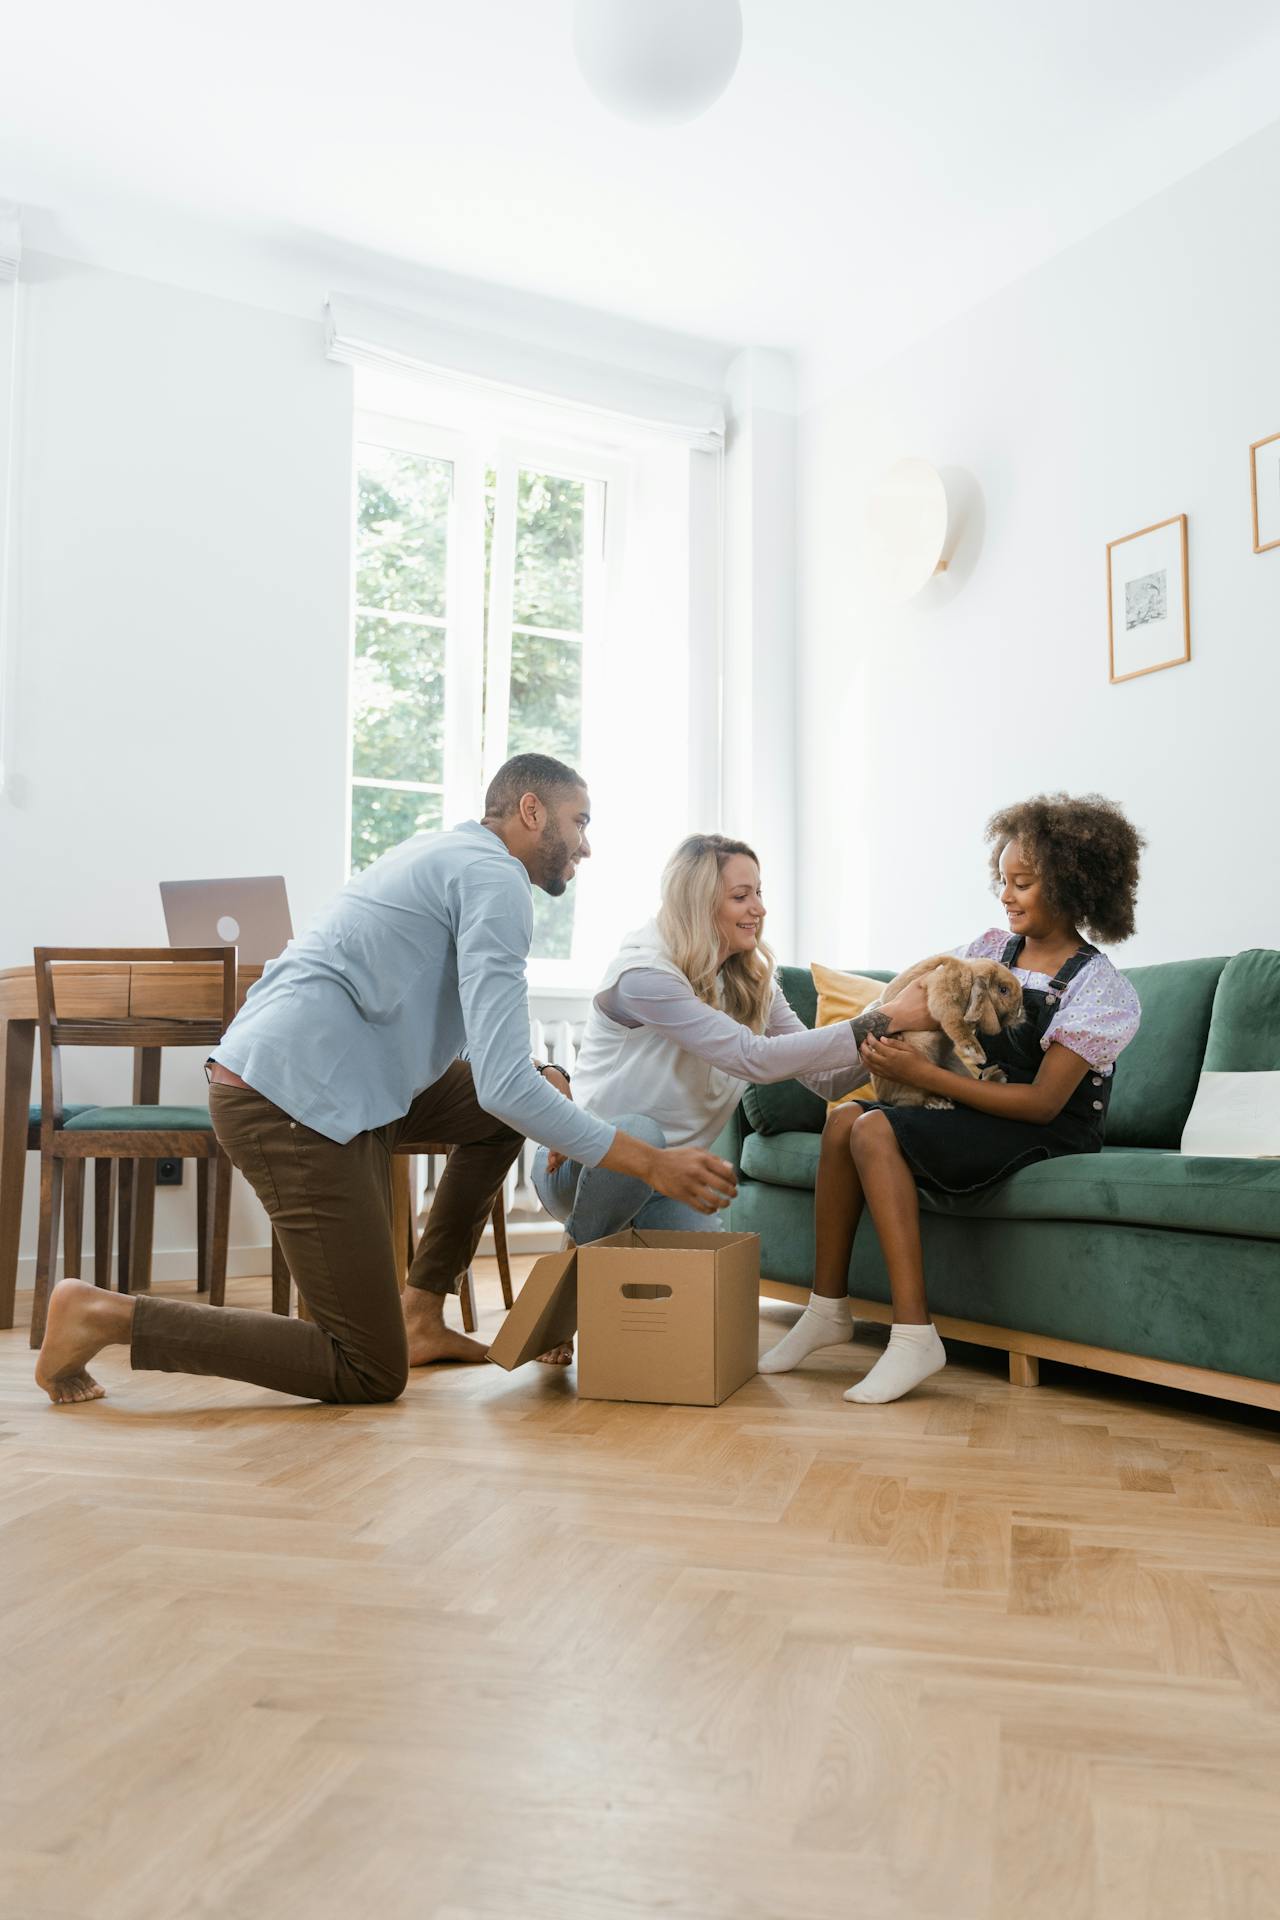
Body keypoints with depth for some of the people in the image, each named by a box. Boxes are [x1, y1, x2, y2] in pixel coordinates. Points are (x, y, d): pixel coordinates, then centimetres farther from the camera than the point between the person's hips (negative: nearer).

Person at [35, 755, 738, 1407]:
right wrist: (651, 1163, -14)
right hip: (296, 1100, -10)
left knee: (523, 1100, 18)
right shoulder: (495, 878, -11)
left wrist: (539, 1087, 12)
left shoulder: (445, 852, 20)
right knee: (370, 1376, -3)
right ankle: (108, 1315, -2)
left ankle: (419, 1315, 19)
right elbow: (505, 1086, -19)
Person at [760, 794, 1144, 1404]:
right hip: (976, 1115, 7)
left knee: (876, 1132, -27)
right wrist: (885, 1033, -13)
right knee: (843, 1119, -17)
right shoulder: (990, 950, 8)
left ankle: (914, 1336, -28)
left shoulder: (1097, 987, -11)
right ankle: (828, 1308, -8)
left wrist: (922, 1074, -23)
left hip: (1047, 1135, -7)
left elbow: (1043, 1102, -18)